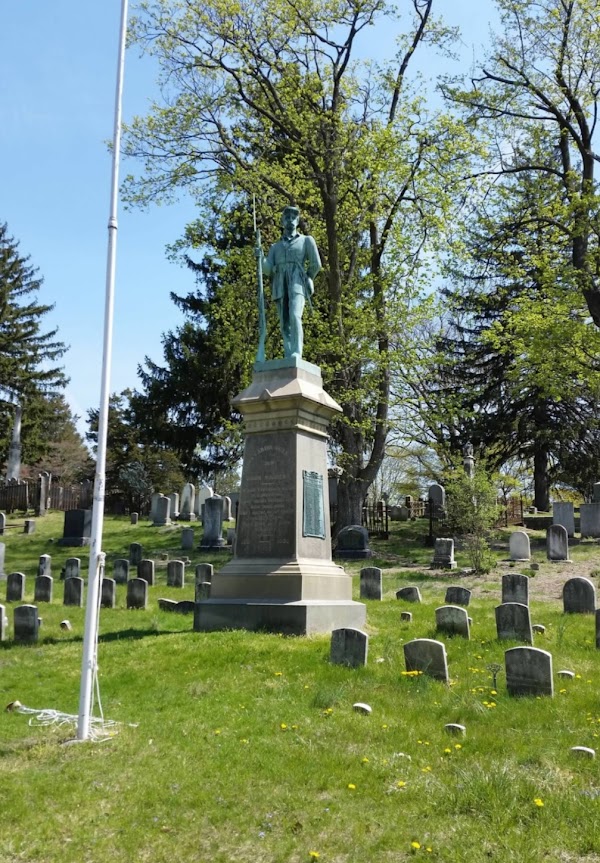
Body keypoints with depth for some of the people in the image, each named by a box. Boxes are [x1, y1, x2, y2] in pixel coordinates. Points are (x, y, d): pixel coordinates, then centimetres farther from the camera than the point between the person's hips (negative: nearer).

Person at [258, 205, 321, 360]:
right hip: (280, 288, 4)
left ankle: (296, 354, -33)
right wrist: (260, 257, -6)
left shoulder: (306, 240, 17)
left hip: (297, 285, -4)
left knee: (294, 316, -26)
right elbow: (268, 270, 11)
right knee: (284, 323, -6)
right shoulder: (275, 247, 26)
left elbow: (316, 264, 10)